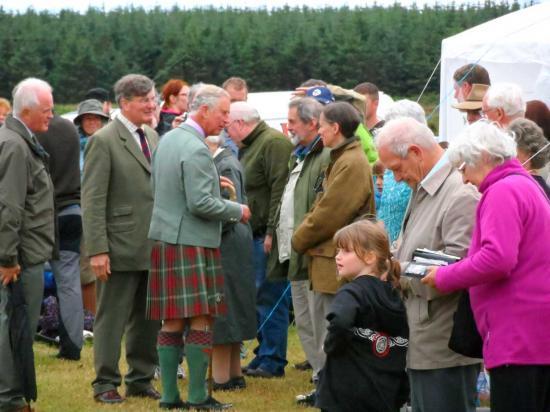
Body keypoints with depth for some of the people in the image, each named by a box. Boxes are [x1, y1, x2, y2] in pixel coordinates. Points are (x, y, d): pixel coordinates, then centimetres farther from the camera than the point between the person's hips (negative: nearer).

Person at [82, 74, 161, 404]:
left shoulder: (152, 137, 13)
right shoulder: (104, 141, -10)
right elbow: (93, 201, -13)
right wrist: (97, 250, -18)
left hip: (153, 249, 7)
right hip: (121, 249, -7)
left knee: (148, 319, 12)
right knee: (112, 319, 1)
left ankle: (141, 380, 22)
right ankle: (106, 384, 8)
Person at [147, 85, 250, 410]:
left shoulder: (167, 140, 13)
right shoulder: (196, 150, -16)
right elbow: (200, 203, -20)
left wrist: (213, 183, 21)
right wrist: (237, 211, -6)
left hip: (164, 239, 9)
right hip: (191, 244, -9)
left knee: (171, 323, 9)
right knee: (201, 322, -4)